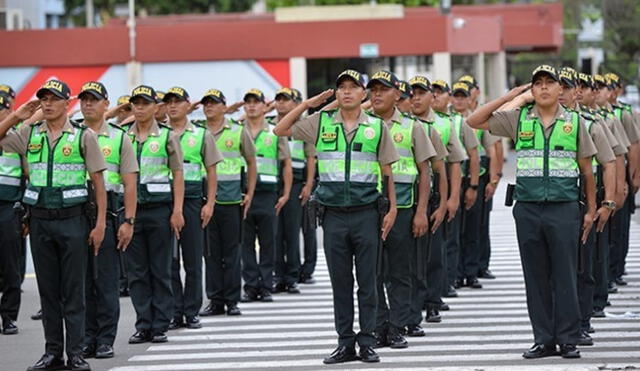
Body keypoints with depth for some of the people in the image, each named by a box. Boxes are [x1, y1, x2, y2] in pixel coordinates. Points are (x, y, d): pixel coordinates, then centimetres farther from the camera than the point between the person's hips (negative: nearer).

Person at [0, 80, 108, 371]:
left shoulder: (83, 136, -1)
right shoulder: (30, 134, 8)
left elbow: (98, 182, -2)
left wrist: (100, 223, -7)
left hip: (72, 219, -3)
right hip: (40, 220, 3)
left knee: (73, 290, -1)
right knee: (48, 290, 7)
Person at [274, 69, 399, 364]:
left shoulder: (377, 127, 4)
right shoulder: (321, 123, 6)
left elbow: (387, 172, 7)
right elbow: (280, 130, 8)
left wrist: (392, 209, 1)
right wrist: (307, 104, 1)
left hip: (366, 214, -1)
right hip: (334, 215, 1)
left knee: (367, 281, 2)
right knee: (340, 282, 6)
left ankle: (367, 343, 9)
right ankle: (345, 343, 13)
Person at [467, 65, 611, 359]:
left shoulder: (574, 122, 5)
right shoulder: (518, 119, 6)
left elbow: (586, 171, 9)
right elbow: (474, 122, 2)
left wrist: (591, 210, 6)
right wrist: (510, 97, -1)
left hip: (564, 209, -2)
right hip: (528, 210, 2)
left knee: (565, 276, 0)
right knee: (535, 277, 6)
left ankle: (568, 340, 6)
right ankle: (544, 340, 13)